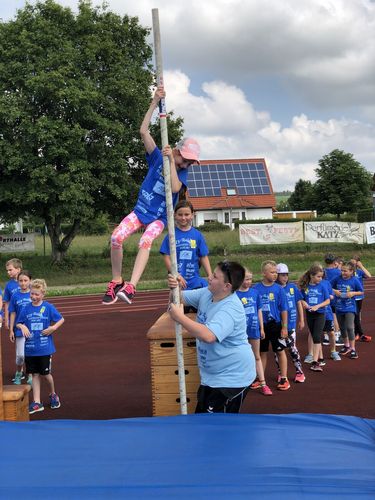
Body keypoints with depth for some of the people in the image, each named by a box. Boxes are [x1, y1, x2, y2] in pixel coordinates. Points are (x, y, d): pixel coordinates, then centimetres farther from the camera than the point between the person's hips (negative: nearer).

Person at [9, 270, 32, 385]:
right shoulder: (15, 296, -1)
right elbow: (13, 314, 3)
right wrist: (11, 330, 2)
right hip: (20, 329, 0)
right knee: (20, 355, 0)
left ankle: (30, 376, 20)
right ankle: (18, 374, 24)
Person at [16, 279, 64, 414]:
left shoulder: (48, 307, -6)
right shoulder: (26, 308, 2)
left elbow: (61, 319, 2)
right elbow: (18, 323, 10)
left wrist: (53, 328, -14)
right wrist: (22, 326, -12)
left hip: (45, 348, -3)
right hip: (30, 348, 3)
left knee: (45, 373, 6)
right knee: (35, 374, 7)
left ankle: (53, 394, 33)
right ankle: (37, 403, 13)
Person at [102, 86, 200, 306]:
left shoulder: (182, 173, -3)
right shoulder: (158, 157, 0)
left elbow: (175, 188, -25)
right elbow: (144, 131, -8)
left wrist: (171, 160, -25)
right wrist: (155, 102, -13)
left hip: (159, 217, -2)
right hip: (140, 210, 2)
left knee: (145, 242, -32)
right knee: (116, 237, -21)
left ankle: (130, 287, -44)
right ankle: (116, 282, -4)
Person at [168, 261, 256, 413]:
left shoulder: (231, 309, -30)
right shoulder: (206, 293, -1)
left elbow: (208, 335, -43)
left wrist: (179, 317, -34)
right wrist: (174, 288, -13)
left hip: (231, 377, -10)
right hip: (212, 375, 10)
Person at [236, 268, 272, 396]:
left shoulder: (255, 292, 0)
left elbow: (259, 311, 7)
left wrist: (262, 328, 8)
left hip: (254, 329, 3)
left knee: (257, 357, 11)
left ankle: (263, 383, 15)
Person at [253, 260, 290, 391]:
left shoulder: (278, 289, -6)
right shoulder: (256, 289, -5)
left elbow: (283, 310, -3)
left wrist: (284, 327, -5)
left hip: (275, 325, -1)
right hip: (261, 325, 1)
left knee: (280, 351, 5)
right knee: (262, 352, 13)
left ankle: (284, 379, 15)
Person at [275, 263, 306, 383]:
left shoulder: (293, 287, 3)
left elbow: (299, 303, 9)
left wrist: (301, 320, 9)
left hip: (290, 323, 1)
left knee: (292, 347, 2)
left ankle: (299, 372, 11)